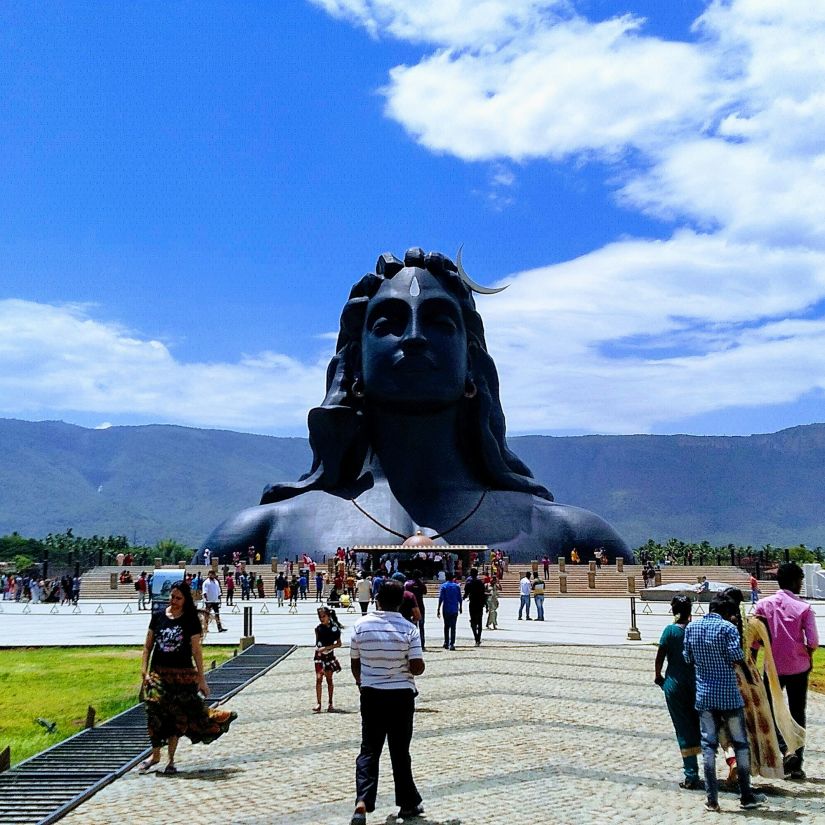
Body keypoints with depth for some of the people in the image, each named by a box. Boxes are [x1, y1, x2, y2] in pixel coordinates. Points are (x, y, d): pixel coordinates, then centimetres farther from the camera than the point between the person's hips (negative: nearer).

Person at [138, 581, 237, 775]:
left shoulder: (190, 620, -3)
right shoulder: (158, 616, 4)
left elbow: (196, 650, -3)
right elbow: (148, 645, 9)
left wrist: (201, 678, -4)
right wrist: (144, 671, 1)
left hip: (183, 675, -1)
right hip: (158, 673, 2)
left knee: (178, 716, 2)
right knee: (155, 713, -6)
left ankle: (171, 759, 15)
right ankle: (155, 754, 12)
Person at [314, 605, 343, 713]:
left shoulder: (334, 628, -7)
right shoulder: (318, 628, -1)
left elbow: (339, 643, -4)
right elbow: (317, 642, 9)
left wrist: (326, 648, -13)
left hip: (329, 655, -1)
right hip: (319, 656, 1)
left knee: (329, 679, 7)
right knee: (318, 678, -8)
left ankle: (330, 704, 17)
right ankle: (318, 703, -7)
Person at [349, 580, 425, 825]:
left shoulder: (361, 625, -5)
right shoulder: (408, 629, -12)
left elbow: (354, 663, 4)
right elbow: (417, 667, -14)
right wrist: (418, 667, 10)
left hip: (371, 694, 1)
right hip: (401, 695, -1)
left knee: (369, 749, 7)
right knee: (400, 751, 11)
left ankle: (362, 802, -10)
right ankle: (408, 804, 22)